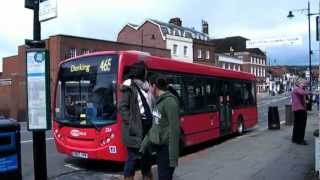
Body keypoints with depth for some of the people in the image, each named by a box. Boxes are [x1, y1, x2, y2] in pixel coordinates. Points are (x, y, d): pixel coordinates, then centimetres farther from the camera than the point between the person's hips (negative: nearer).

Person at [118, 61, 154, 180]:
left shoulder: (146, 86, 14)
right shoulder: (129, 87, -9)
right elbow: (122, 107, -13)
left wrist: (152, 120, 6)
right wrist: (131, 124, -18)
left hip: (148, 124, 8)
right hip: (136, 127, -8)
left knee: (147, 154, 18)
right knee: (134, 155, -2)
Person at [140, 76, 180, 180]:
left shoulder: (169, 101, -18)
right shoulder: (159, 101, 10)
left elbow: (174, 130, -21)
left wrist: (173, 156, -22)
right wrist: (145, 143, 16)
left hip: (167, 147, -9)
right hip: (159, 146, 9)